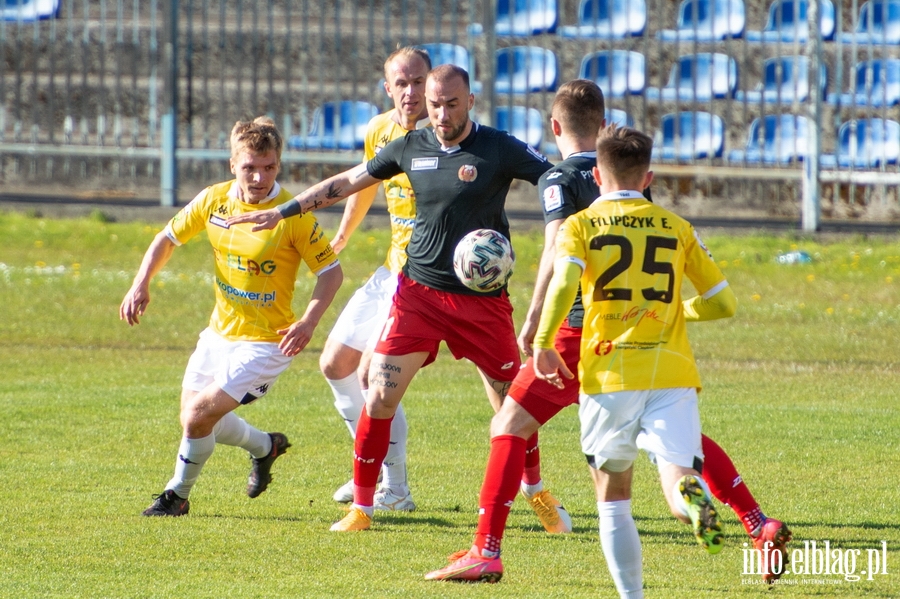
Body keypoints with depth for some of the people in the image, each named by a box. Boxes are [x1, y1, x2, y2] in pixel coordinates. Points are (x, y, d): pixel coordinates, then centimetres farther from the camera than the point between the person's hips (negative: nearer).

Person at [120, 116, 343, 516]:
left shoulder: (293, 215, -18)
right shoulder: (214, 200, -3)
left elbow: (331, 271, -12)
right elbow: (169, 238, 10)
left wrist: (308, 322, -26)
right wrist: (141, 284, -4)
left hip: (266, 343, -7)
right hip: (219, 333, 7)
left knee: (198, 418, -15)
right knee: (197, 419, 16)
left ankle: (177, 495, 10)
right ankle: (265, 446, 42)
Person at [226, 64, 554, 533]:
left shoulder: (499, 150, -7)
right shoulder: (411, 148, 4)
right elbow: (347, 183, 16)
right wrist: (283, 211, 17)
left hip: (483, 299, -2)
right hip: (419, 292, 2)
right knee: (380, 395, -7)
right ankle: (361, 507, 5)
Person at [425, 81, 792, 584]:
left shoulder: (561, 179, -5)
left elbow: (559, 249, -18)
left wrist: (533, 321, -18)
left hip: (583, 328, -6)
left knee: (510, 426, 1)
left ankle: (486, 552, -8)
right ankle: (761, 526, 8)